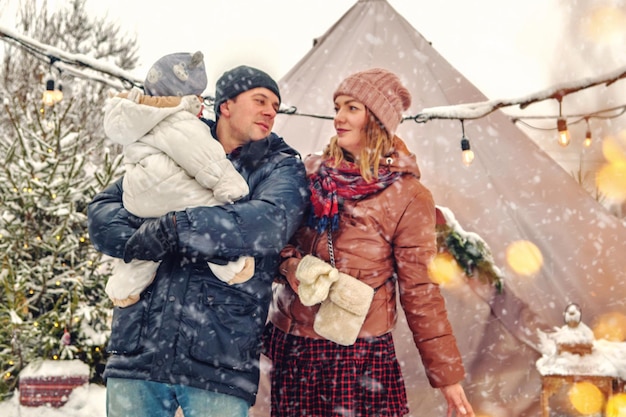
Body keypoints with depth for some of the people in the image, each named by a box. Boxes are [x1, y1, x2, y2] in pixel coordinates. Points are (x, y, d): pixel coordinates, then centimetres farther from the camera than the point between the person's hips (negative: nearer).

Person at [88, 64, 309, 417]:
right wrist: (140, 241, -15)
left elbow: (270, 224, -16)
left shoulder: (282, 167, 6)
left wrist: (172, 230, -18)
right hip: (138, 349, 2)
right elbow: (103, 209, 6)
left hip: (221, 360, -2)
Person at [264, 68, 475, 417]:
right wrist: (296, 268, -10)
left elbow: (419, 292, -3)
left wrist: (447, 374, -3)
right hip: (292, 348, 4)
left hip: (358, 354, -4)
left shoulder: (408, 196, -6)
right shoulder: (313, 172, 6)